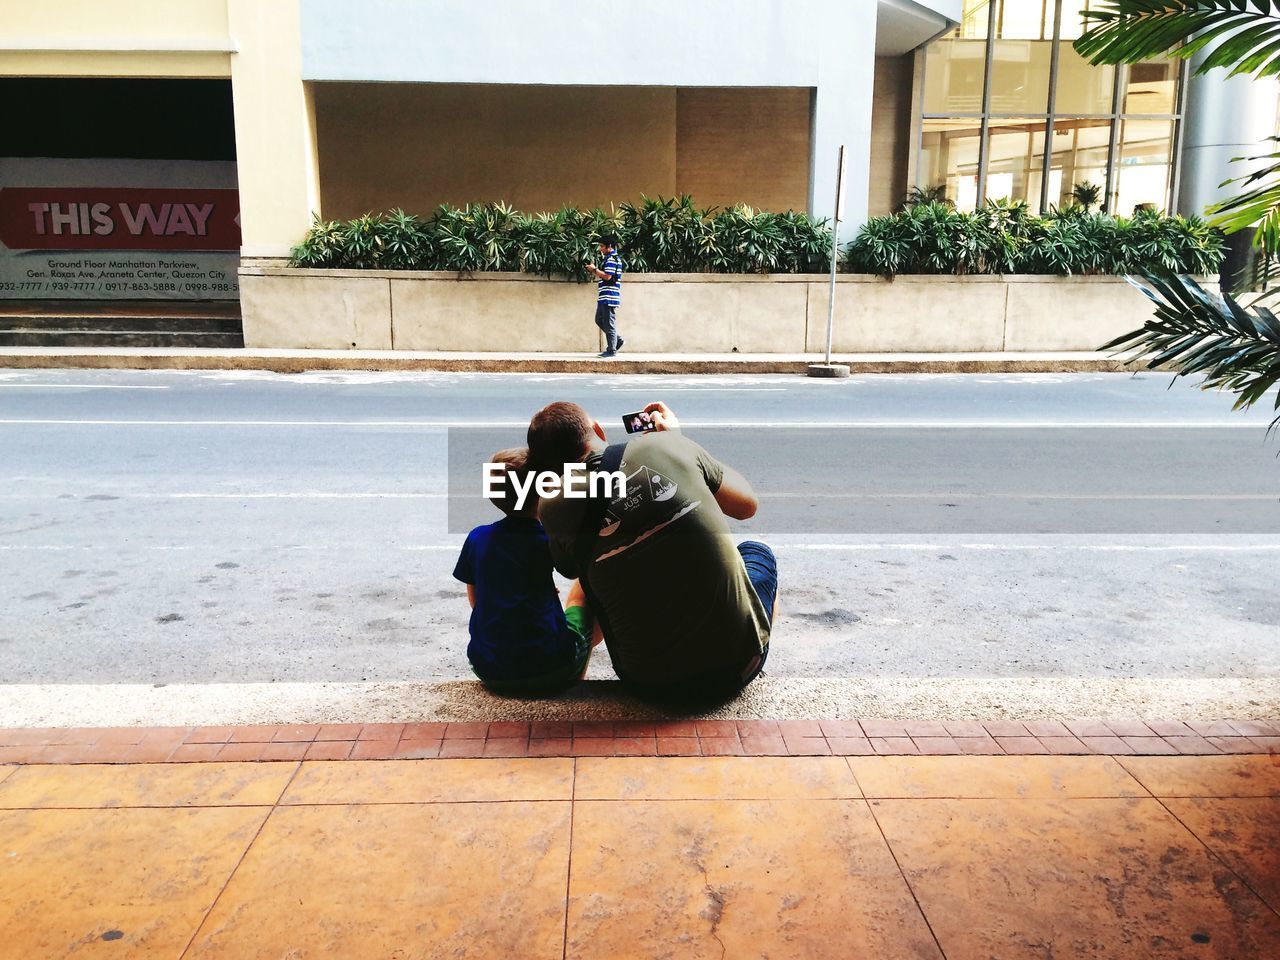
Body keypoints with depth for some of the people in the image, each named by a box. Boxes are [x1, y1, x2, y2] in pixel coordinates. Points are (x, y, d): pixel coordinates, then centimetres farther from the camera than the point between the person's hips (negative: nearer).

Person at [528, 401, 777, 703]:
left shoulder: (553, 510, -6)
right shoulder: (665, 445, -6)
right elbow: (747, 505, 10)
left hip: (651, 685, 1)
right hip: (738, 665, 0)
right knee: (755, 551, 32)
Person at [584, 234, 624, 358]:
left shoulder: (612, 258, -12)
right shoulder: (608, 258, 21)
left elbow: (607, 276, -22)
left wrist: (595, 269, -11)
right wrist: (594, 273, 11)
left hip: (609, 297, -11)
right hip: (604, 297, 11)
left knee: (609, 323, -6)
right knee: (599, 320, 15)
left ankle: (611, 350, 0)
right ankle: (617, 340, 19)